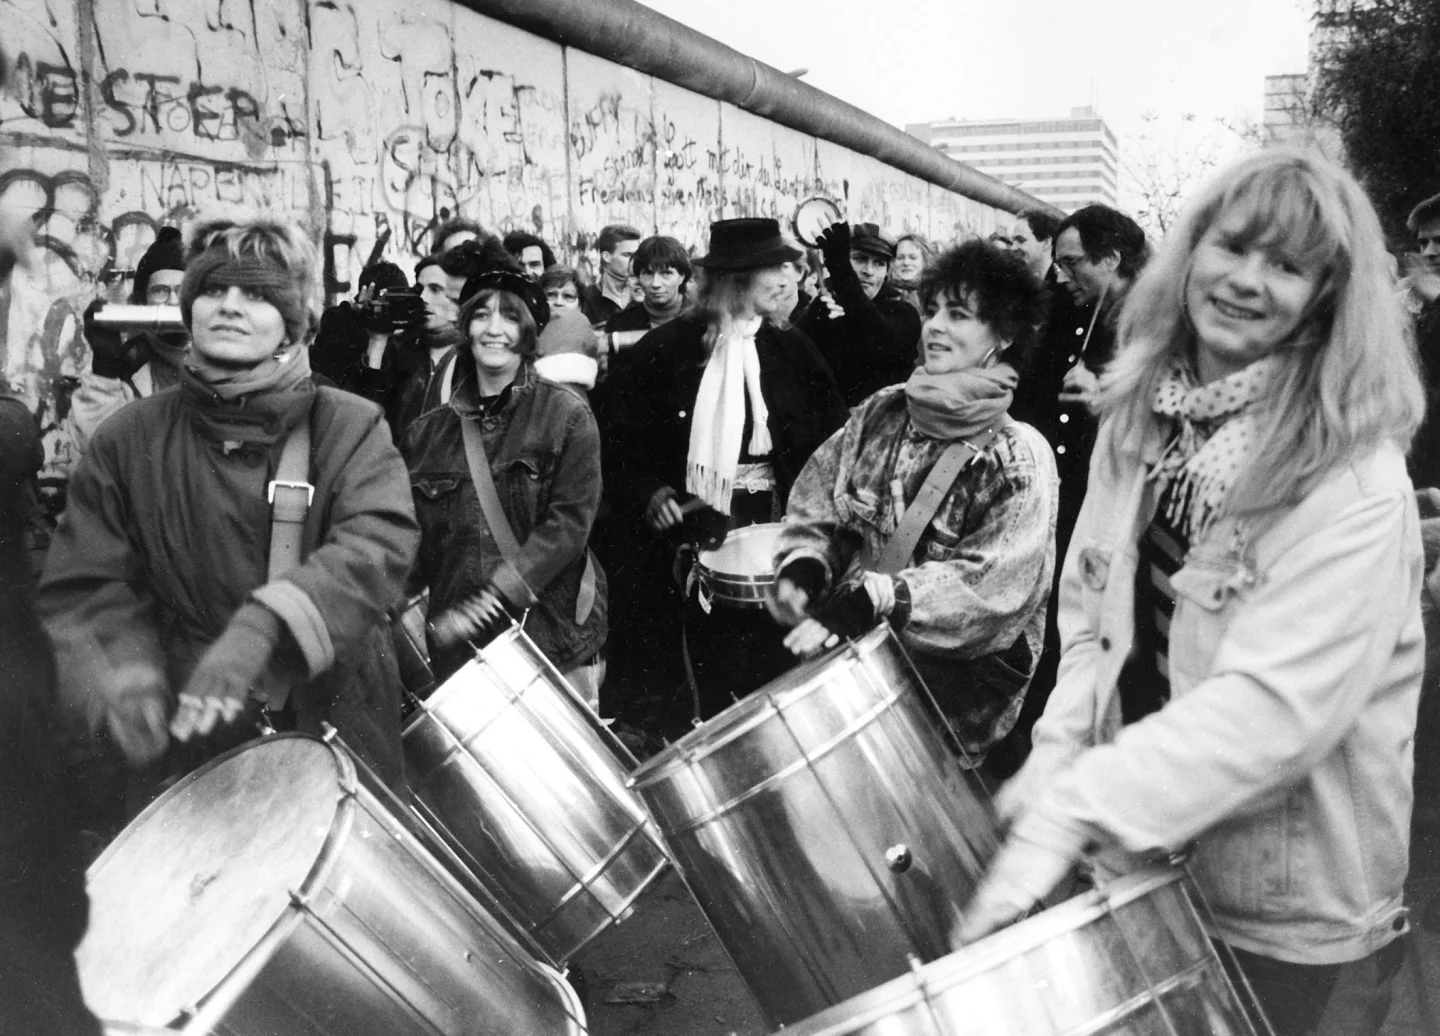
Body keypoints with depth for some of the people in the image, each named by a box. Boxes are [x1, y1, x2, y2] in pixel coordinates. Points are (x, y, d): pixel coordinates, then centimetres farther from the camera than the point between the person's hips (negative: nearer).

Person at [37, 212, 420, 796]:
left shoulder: (350, 428, -4)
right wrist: (122, 676, -21)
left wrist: (264, 625, -35)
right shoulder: (130, 441, 3)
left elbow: (380, 544, -20)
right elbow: (82, 585, 0)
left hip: (337, 733, -1)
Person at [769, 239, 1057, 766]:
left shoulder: (1020, 458, -8)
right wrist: (803, 569, -8)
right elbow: (815, 505, 12)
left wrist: (869, 600, -26)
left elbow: (991, 583, -18)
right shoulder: (882, 413, 8)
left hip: (954, 685, -4)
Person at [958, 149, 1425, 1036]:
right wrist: (1060, 750, -10)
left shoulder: (1354, 485, -20)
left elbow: (1275, 702, -28)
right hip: (1139, 864, 6)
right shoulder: (1140, 422, 0)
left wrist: (1074, 811, -33)